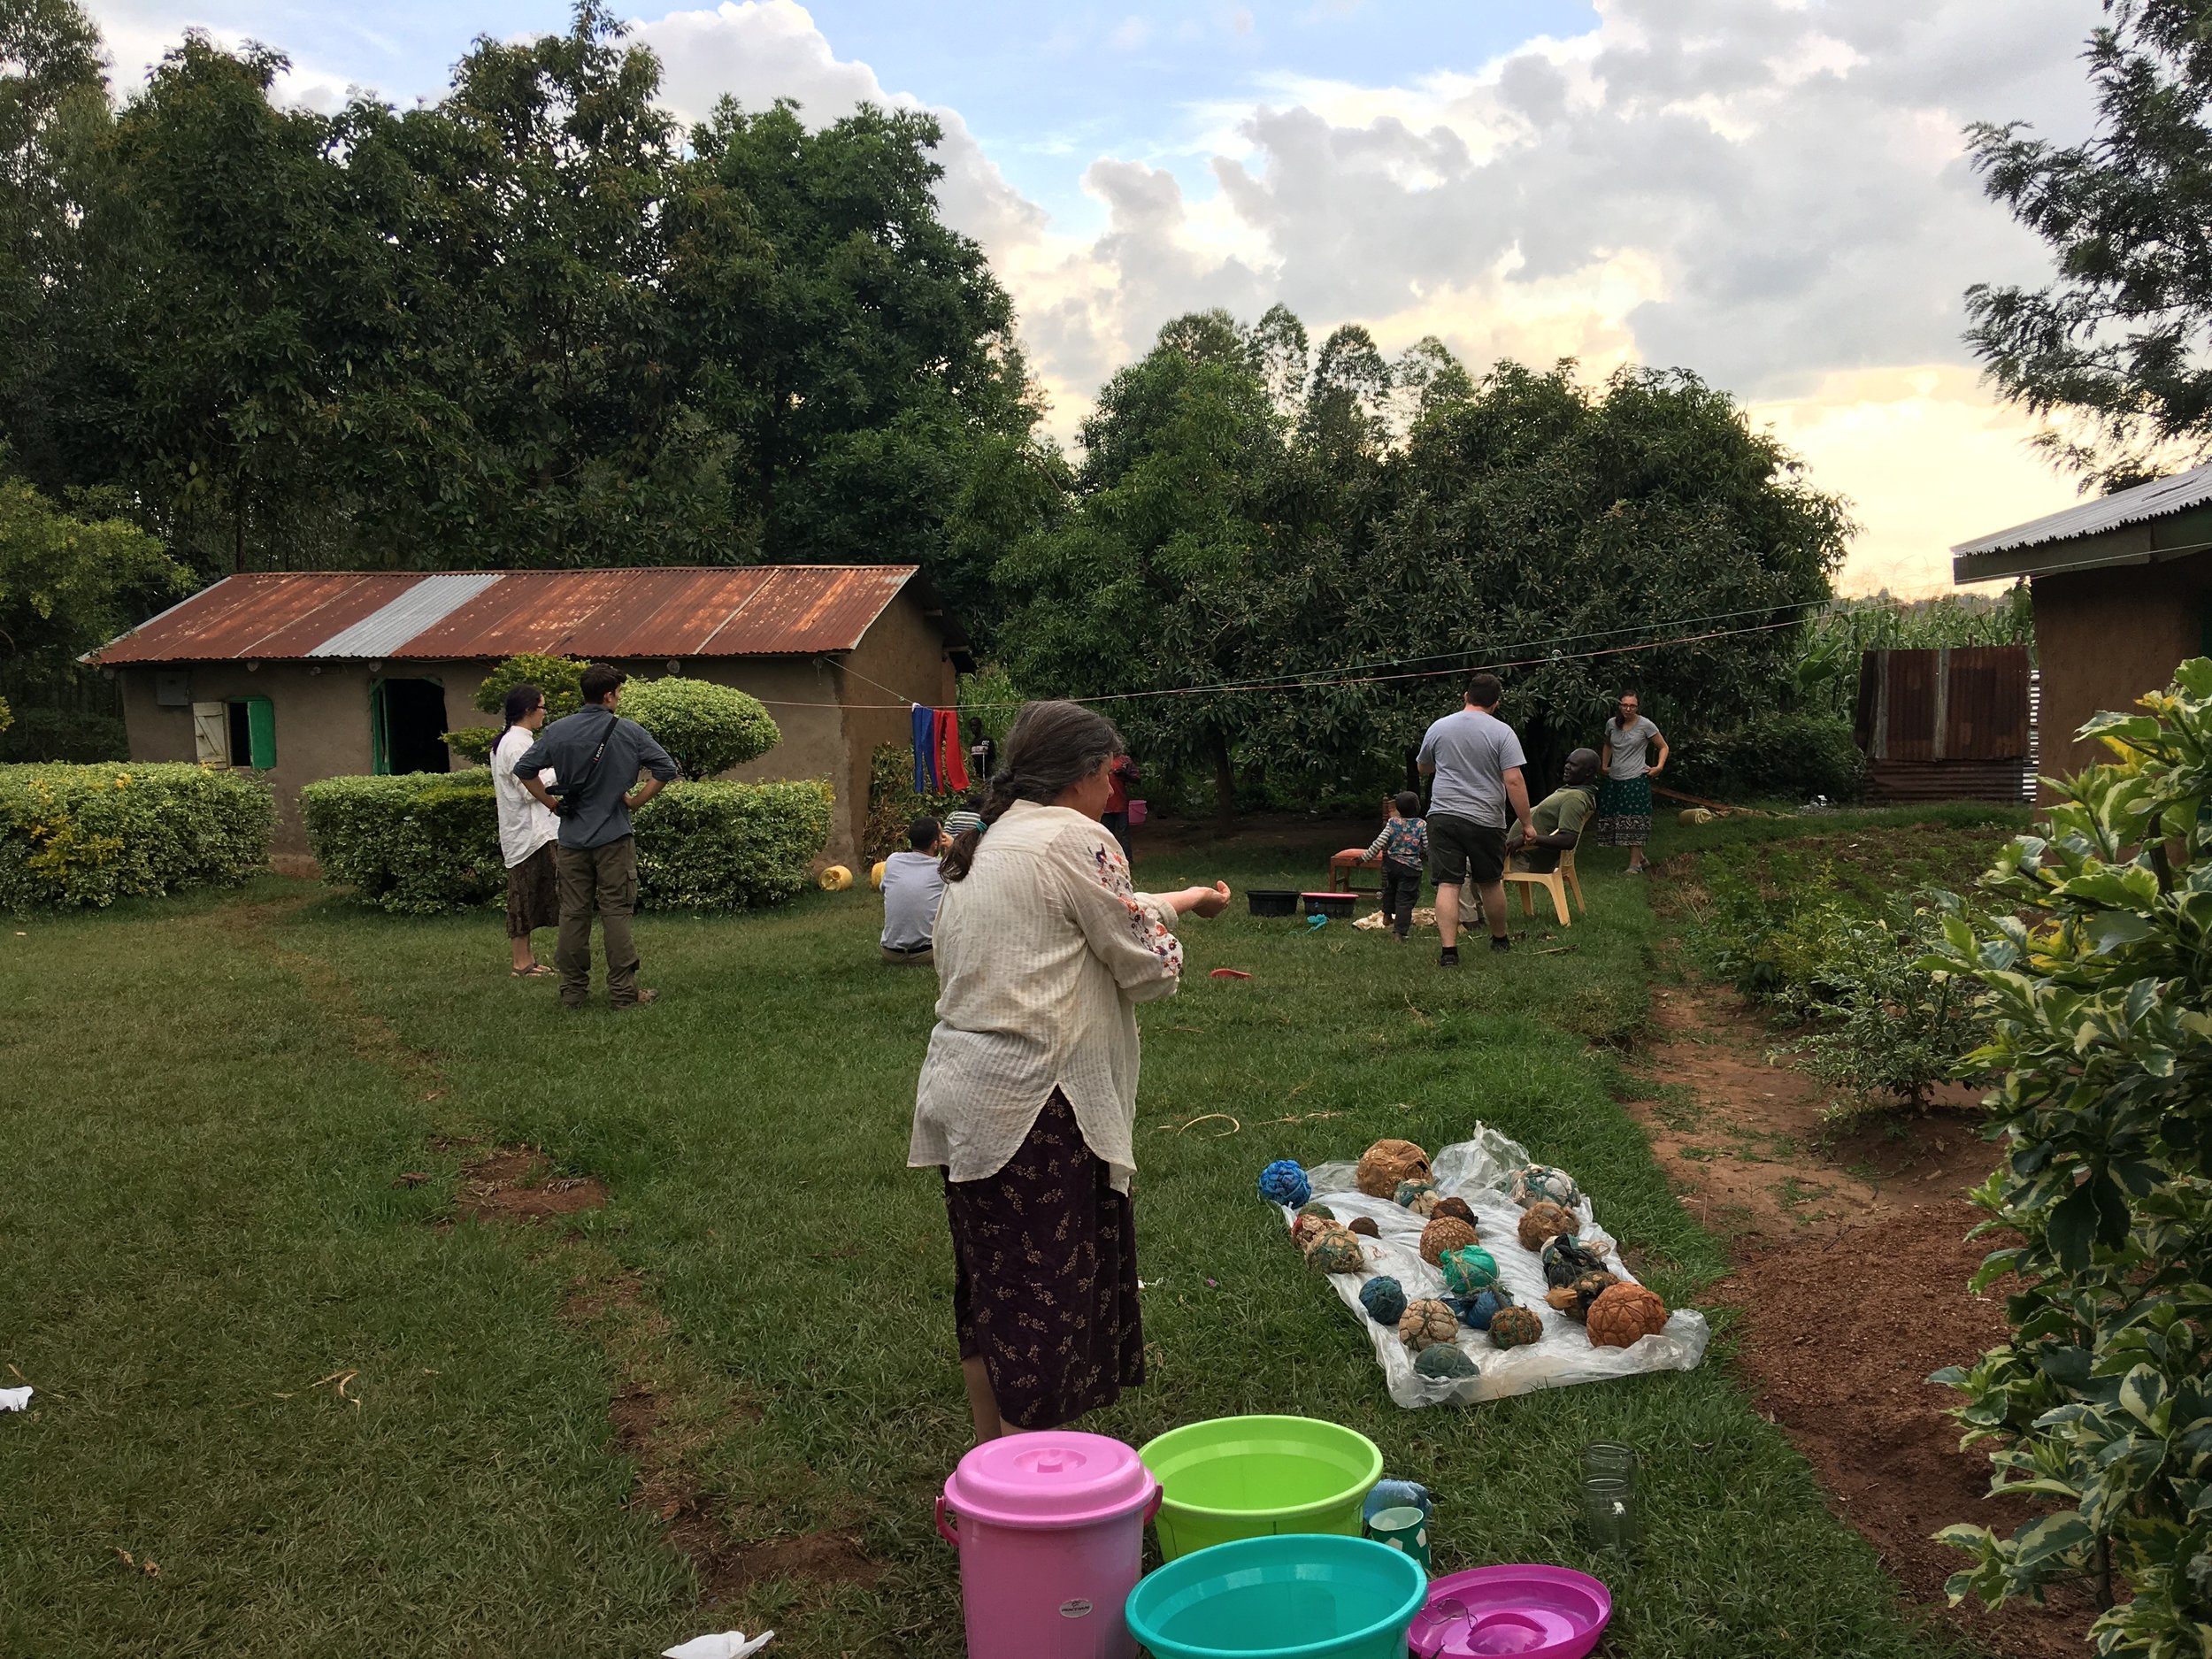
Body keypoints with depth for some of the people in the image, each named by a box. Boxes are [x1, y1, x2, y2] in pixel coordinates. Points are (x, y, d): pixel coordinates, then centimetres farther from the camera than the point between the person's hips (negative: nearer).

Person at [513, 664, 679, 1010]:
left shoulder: (557, 732, 0)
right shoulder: (629, 732, -6)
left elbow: (523, 769, 1)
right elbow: (666, 769, -9)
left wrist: (553, 803, 8)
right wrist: (634, 801, -1)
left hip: (572, 838, 3)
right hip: (614, 838, -3)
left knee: (573, 914, 9)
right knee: (616, 913, 1)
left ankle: (573, 991, 14)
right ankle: (624, 991, 3)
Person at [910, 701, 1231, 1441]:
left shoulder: (985, 847, 17)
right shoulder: (1076, 840, -10)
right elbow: (1150, 969, -6)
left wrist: (1176, 900, 34)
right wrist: (1171, 924, 15)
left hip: (964, 1096, 9)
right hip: (1033, 1106, -9)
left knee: (987, 1288, 18)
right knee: (1047, 1297, -1)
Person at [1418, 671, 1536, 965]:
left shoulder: (1439, 727, 5)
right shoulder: (1502, 732, -4)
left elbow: (1423, 769, 22)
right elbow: (1514, 781, -12)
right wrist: (1526, 823, -5)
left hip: (1443, 816, 1)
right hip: (1486, 819, -1)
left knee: (1447, 885, -3)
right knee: (1491, 883, 17)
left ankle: (1449, 950, -13)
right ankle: (1500, 939, 34)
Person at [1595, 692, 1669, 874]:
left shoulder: (1645, 725, -6)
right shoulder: (1611, 724, 7)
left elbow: (1663, 747, 4)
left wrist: (1659, 766, -9)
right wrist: (1605, 766, 19)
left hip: (1636, 779, -5)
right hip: (1614, 780, 5)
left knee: (1634, 821, -8)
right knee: (1613, 819, 5)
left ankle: (1635, 864, -3)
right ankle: (1640, 859, 18)